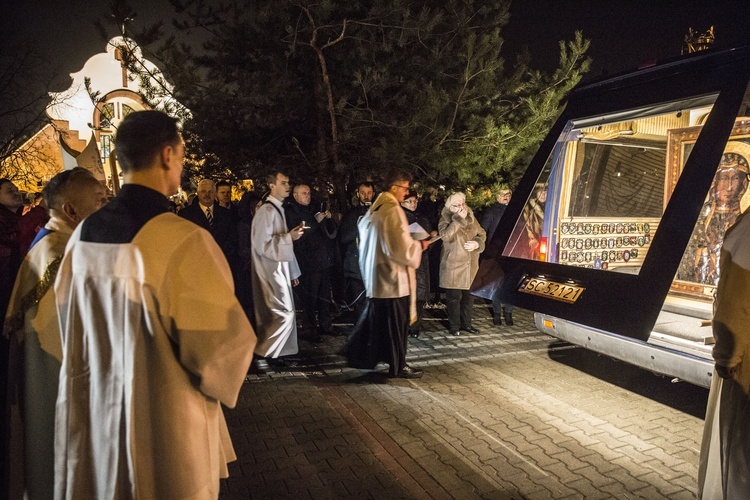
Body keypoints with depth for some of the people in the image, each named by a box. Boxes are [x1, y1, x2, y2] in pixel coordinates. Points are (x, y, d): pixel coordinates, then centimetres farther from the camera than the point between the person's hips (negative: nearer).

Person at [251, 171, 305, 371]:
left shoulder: (277, 209, 13)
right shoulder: (267, 211, -15)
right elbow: (262, 245, -20)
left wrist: (292, 271, 16)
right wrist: (289, 236, -19)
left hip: (279, 269, 9)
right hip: (270, 271, -9)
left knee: (277, 315, 13)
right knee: (284, 314, -10)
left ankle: (270, 353, 23)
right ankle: (260, 354, -1)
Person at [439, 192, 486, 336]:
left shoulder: (471, 217, 9)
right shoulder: (445, 219, -6)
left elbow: (482, 234, 14)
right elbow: (445, 236, -23)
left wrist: (477, 243, -7)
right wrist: (458, 219, -24)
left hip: (471, 265, 5)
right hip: (453, 266, -5)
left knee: (469, 296, 12)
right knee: (454, 297, 0)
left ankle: (466, 323, 27)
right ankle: (454, 326, 14)